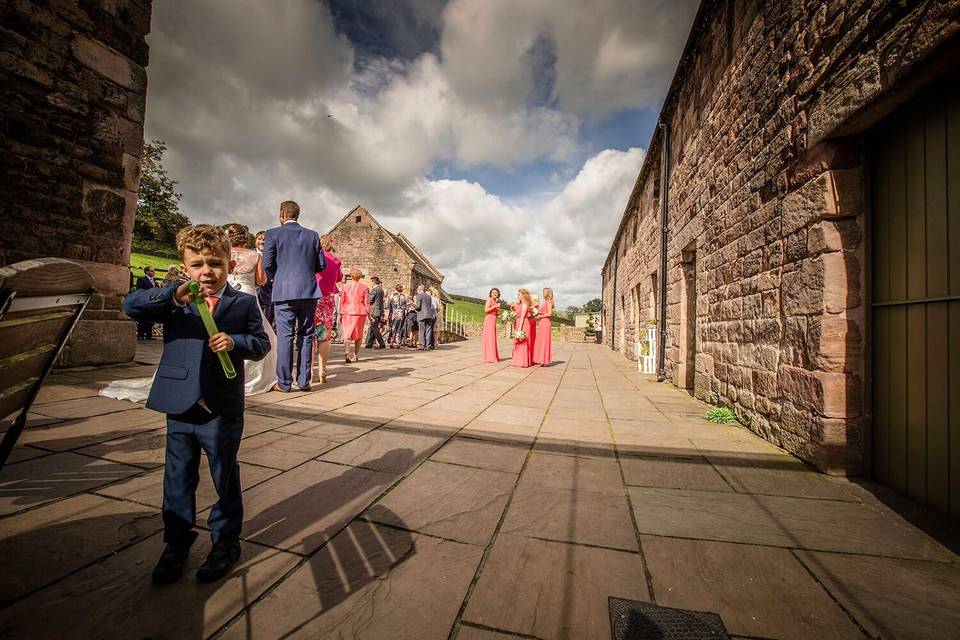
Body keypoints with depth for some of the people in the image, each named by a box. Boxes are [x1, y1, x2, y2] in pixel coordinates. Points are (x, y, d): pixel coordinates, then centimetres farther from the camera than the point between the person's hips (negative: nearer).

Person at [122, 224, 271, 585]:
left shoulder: (244, 303, -2)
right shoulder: (174, 302, 3)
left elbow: (261, 343, -3)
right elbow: (131, 306, -12)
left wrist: (235, 341, -23)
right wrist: (174, 296, -28)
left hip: (223, 410, -2)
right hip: (179, 407, 2)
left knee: (225, 478, 12)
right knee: (178, 480, 16)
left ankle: (226, 541, 32)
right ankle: (177, 543, 37)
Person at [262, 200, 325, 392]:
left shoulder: (273, 234, 0)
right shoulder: (313, 235, 7)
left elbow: (267, 265, -4)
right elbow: (321, 265, 7)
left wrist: (275, 277, 17)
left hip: (284, 292, -2)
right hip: (309, 291, 2)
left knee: (285, 335, 2)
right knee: (306, 335, 7)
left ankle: (284, 382, 6)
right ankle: (304, 381, 10)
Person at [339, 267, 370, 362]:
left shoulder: (345, 286, 4)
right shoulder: (364, 287, 1)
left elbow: (342, 301, 5)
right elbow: (367, 302, -1)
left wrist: (341, 313, 10)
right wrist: (368, 314, 4)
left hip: (347, 312, 0)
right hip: (360, 312, 0)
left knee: (347, 333, 1)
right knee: (358, 333, 10)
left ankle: (346, 353, -21)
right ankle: (356, 355, 16)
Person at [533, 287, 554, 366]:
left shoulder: (549, 302, -7)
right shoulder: (543, 302, 17)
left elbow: (549, 313, -15)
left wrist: (540, 316, -10)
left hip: (545, 323, -8)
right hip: (541, 323, 8)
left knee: (544, 341, -6)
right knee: (539, 341, 8)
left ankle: (544, 360, -2)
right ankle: (540, 359, 13)